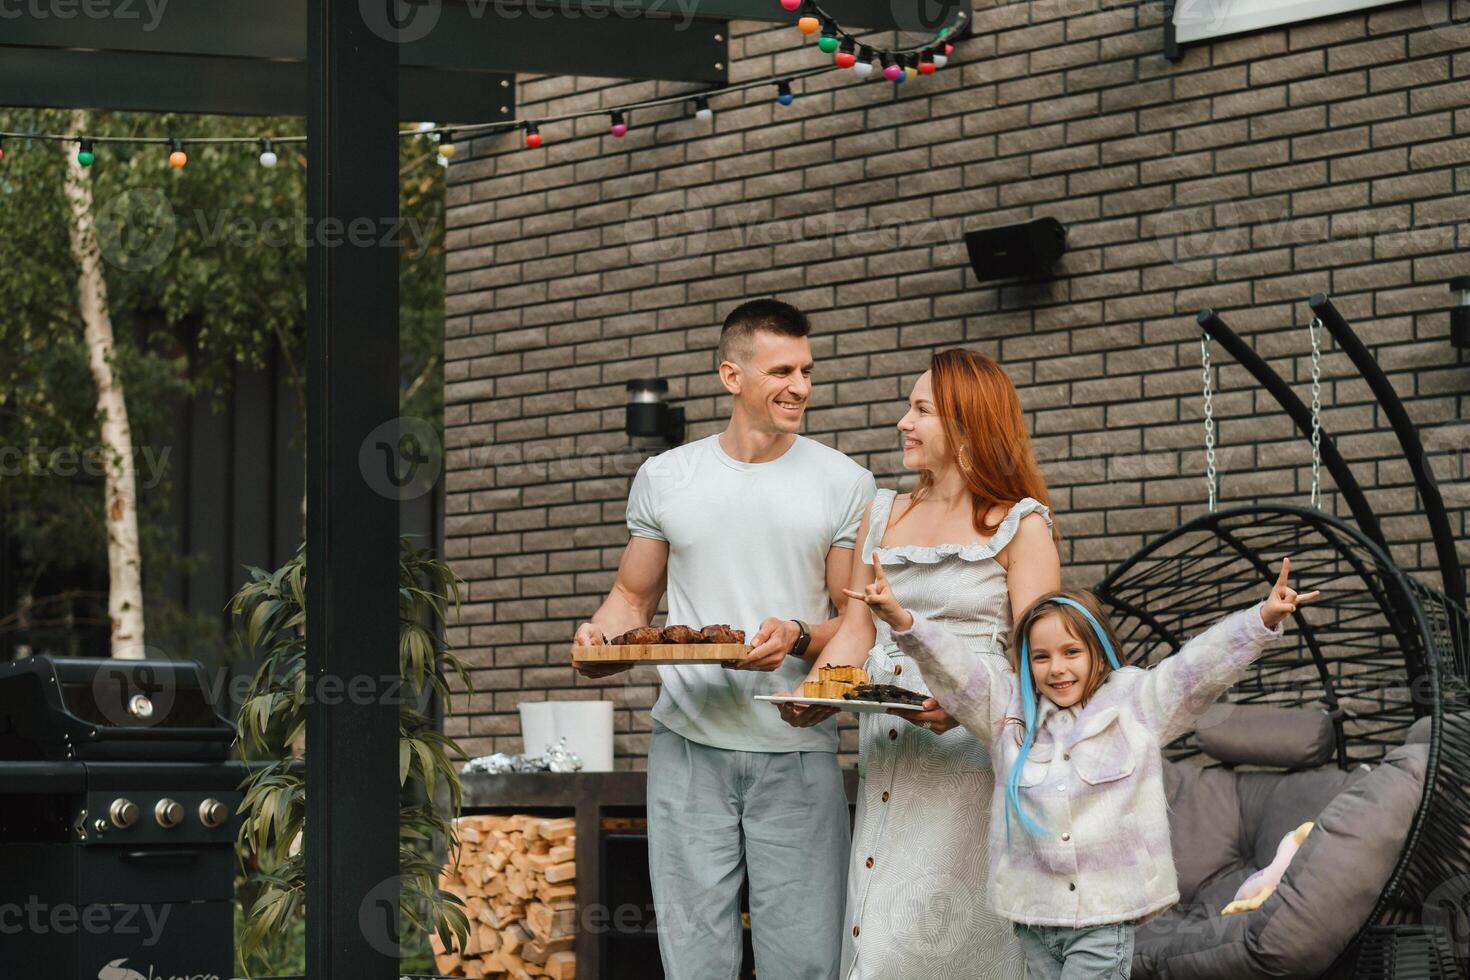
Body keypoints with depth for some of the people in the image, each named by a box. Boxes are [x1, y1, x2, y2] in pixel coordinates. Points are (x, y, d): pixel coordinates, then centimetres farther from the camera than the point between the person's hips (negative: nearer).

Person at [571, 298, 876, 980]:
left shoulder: (844, 484, 5)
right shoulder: (664, 478, 9)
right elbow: (634, 597, 17)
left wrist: (799, 638, -15)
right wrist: (599, 638, -5)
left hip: (797, 753, -1)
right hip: (688, 748, 1)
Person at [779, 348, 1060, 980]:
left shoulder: (1020, 525, 0)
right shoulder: (884, 517, 16)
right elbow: (856, 632, 14)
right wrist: (814, 696, -4)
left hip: (968, 755, -5)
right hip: (886, 756, 5)